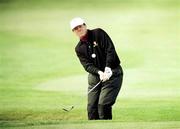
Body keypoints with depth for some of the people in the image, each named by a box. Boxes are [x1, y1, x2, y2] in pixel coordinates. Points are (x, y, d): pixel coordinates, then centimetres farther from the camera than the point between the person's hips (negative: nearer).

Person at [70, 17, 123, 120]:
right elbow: (87, 65, -6)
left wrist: (108, 68, -25)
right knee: (91, 106, 0)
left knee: (103, 104, -15)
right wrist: (99, 72, -25)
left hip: (112, 73, -5)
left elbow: (110, 50, -14)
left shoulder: (98, 33, -5)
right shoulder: (79, 49, 6)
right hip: (95, 76, 5)